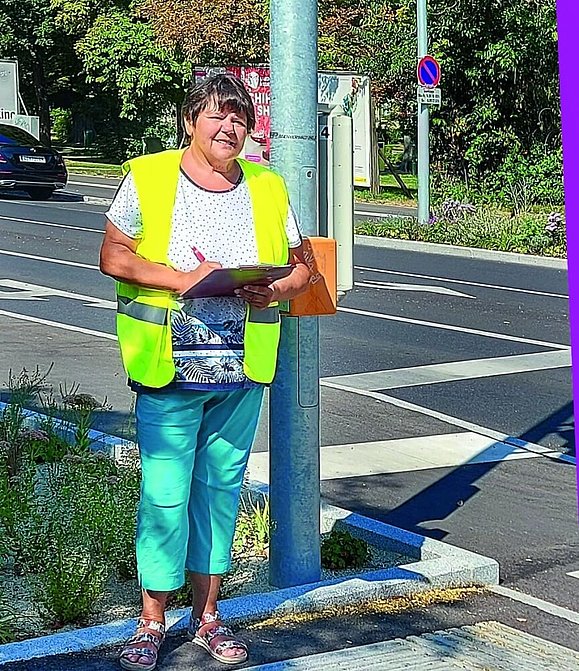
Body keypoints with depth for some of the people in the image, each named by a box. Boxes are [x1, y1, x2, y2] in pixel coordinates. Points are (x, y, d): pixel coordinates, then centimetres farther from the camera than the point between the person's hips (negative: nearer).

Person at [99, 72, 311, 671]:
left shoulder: (268, 188, 10)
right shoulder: (147, 178, -1)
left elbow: (300, 265, 14)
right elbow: (113, 256, -3)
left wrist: (278, 290, -8)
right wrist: (179, 278, -18)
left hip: (241, 373, 4)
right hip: (168, 371, -3)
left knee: (221, 486, 11)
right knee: (165, 492, -4)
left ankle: (207, 615, 22)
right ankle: (152, 621, 10)